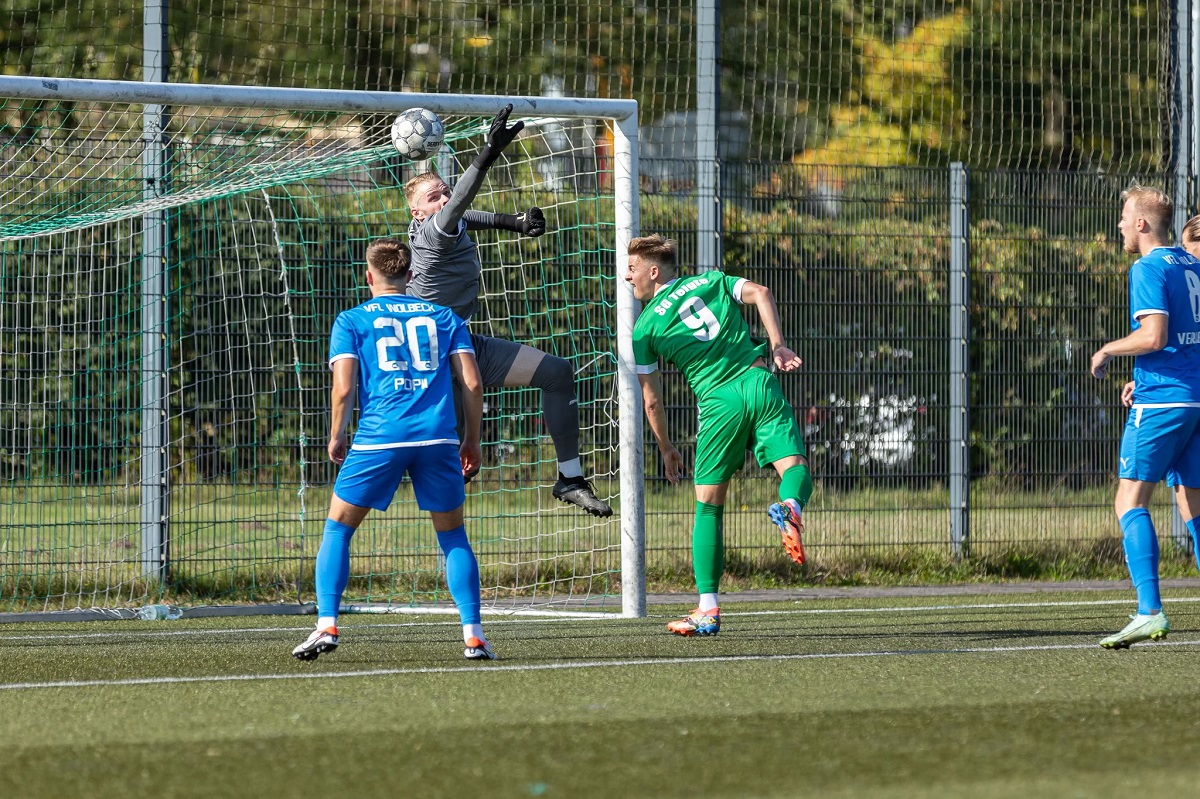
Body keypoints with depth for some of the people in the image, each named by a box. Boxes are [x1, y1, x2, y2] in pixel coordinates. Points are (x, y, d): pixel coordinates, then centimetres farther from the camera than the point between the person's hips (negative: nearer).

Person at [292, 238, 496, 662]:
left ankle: (327, 625, 0)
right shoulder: (444, 317, 16)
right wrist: (472, 440, 17)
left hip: (378, 437, -2)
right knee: (453, 535, 14)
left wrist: (336, 437, 12)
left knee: (337, 528, 12)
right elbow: (473, 383, 8)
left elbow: (344, 387, -2)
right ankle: (473, 635, 4)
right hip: (438, 437, 2)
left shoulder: (352, 320, 10)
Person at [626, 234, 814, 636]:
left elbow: (651, 400, 12)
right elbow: (760, 293, 0)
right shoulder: (711, 281, 18)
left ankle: (708, 609, 6)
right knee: (796, 468, -4)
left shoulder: (644, 327, 10)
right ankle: (789, 506, -43)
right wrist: (778, 347, -1)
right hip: (759, 382, 2)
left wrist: (666, 448, 25)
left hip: (719, 400, -2)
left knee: (708, 505, 9)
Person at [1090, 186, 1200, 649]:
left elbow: (1153, 336, -20)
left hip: (1161, 402, -8)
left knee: (1130, 501, -8)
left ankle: (1150, 611, -19)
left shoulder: (1149, 269, -10)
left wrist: (1109, 350, -4)